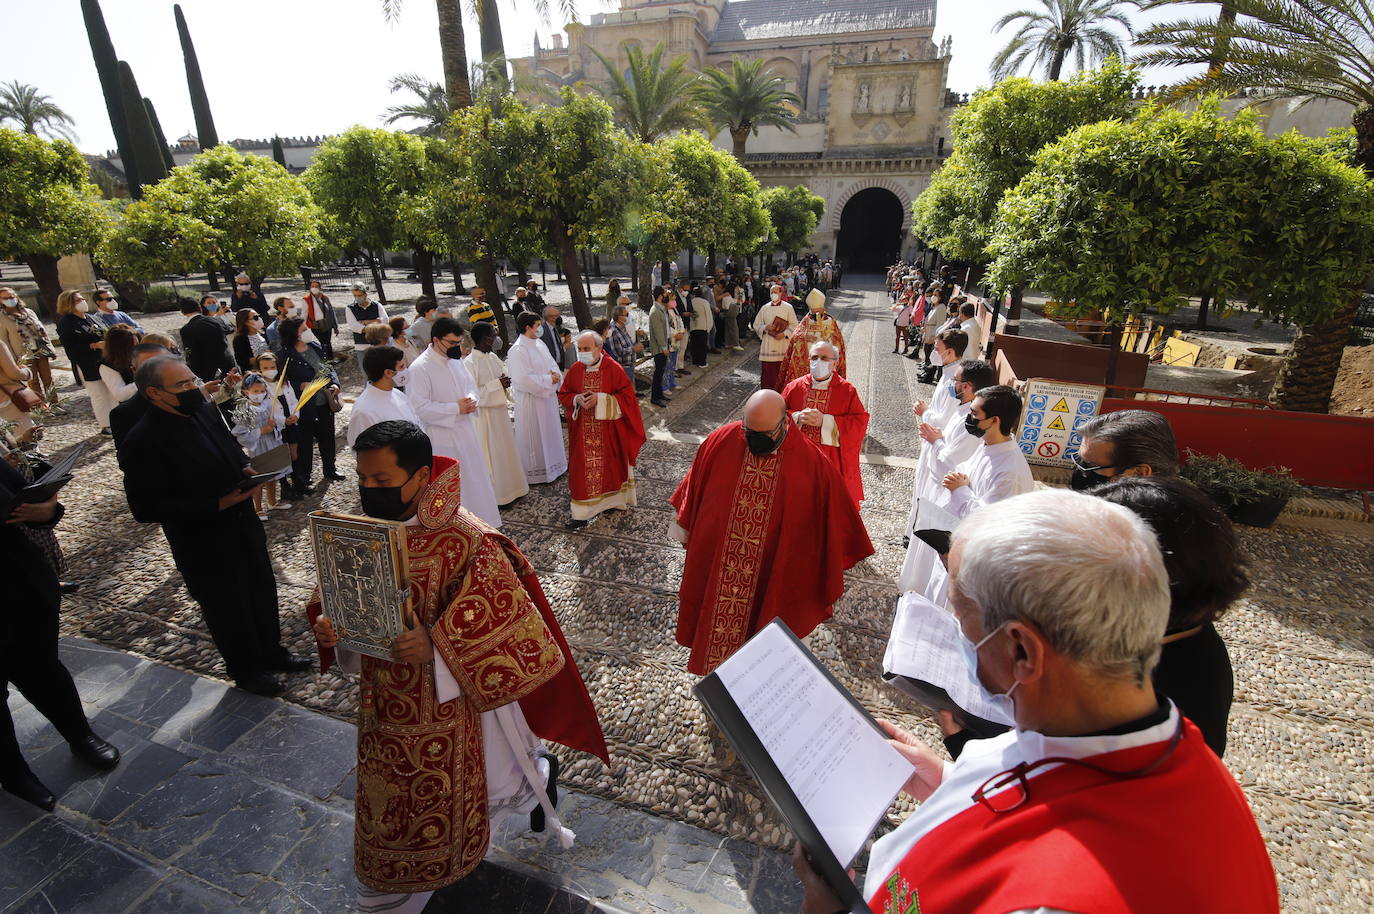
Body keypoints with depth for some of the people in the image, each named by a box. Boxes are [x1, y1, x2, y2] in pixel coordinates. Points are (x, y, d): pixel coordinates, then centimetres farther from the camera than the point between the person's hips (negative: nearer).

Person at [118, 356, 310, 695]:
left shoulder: (206, 411, -3)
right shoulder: (142, 442, -23)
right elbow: (147, 509, -22)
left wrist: (245, 469, -7)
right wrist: (218, 505, -26)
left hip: (245, 525, 7)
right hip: (207, 545, -6)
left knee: (264, 593, 21)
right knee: (229, 610, 14)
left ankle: (272, 653, 44)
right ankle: (246, 671, 38)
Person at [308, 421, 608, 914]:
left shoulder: (466, 540, -28)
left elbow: (505, 622, -25)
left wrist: (436, 648, -37)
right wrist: (329, 625, -16)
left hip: (451, 697, -6)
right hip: (386, 698, 6)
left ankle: (538, 772, 51)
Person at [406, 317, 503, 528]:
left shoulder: (455, 360, 5)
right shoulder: (419, 368, -18)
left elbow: (471, 384, 18)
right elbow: (419, 407, -22)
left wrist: (472, 399, -5)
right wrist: (456, 408, -21)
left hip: (467, 432, 8)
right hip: (442, 438, -7)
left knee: (475, 481, 19)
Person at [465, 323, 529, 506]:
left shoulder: (493, 357, 5)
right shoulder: (469, 363, -18)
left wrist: (505, 382, -5)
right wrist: (497, 384, -20)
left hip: (500, 410, 8)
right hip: (484, 414, -8)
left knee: (505, 449, 17)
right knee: (491, 453, 2)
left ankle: (510, 488, 31)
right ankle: (496, 494, 15)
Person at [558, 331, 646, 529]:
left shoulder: (614, 369, -10)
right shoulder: (575, 370, 1)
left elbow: (627, 395, -11)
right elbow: (563, 394, 9)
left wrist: (600, 399, -21)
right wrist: (578, 399, -14)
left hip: (609, 430, -2)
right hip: (583, 432, 2)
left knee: (611, 465, 12)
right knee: (583, 470, 4)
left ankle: (615, 499, 36)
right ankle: (582, 514, 12)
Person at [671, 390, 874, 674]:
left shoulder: (811, 462, -19)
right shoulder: (720, 442, -14)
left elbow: (831, 515, -8)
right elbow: (693, 490, 2)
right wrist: (684, 527, 12)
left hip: (773, 571, -2)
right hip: (714, 558, 2)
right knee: (714, 615, 22)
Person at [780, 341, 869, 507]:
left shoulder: (847, 391, -2)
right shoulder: (794, 387, 4)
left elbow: (860, 423, -10)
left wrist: (825, 421, -19)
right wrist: (796, 418, -18)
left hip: (833, 464, -2)